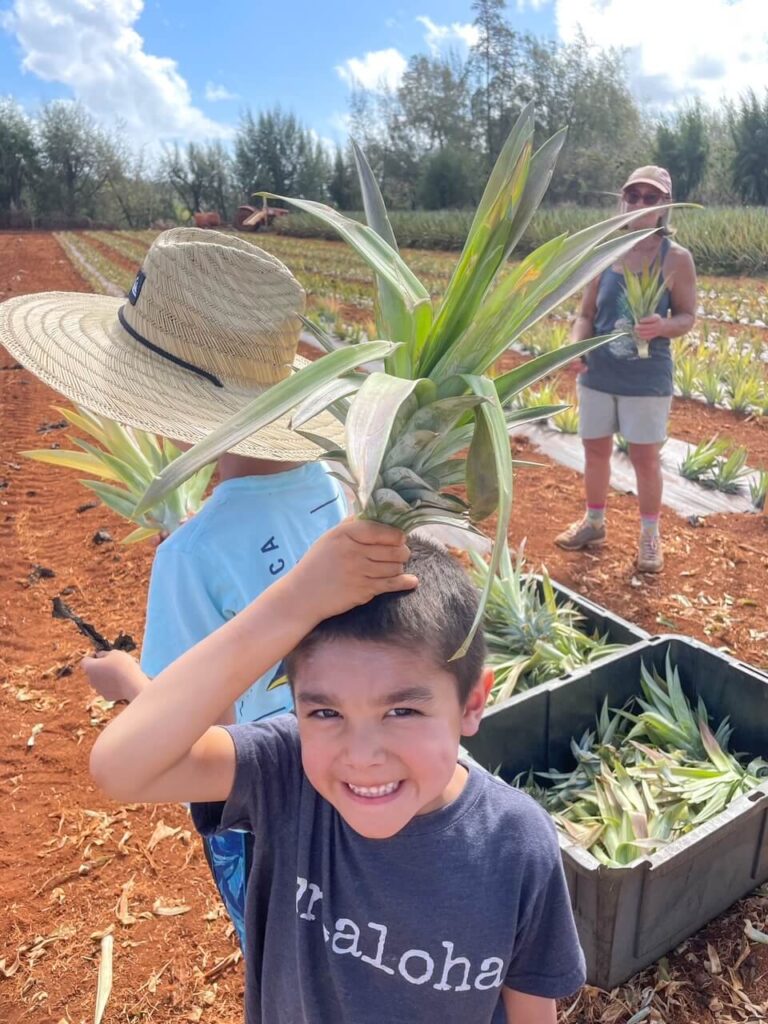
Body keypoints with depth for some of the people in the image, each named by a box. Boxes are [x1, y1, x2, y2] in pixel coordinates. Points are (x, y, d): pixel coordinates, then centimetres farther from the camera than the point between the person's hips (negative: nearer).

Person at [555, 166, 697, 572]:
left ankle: (650, 535, 23)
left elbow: (688, 316, -3)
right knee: (595, 449, 14)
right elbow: (586, 314, 4)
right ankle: (593, 522, 33)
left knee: (646, 457, 5)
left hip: (648, 378, -3)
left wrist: (663, 327, -26)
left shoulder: (676, 258, -7)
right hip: (598, 374, 3)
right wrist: (576, 347, -15)